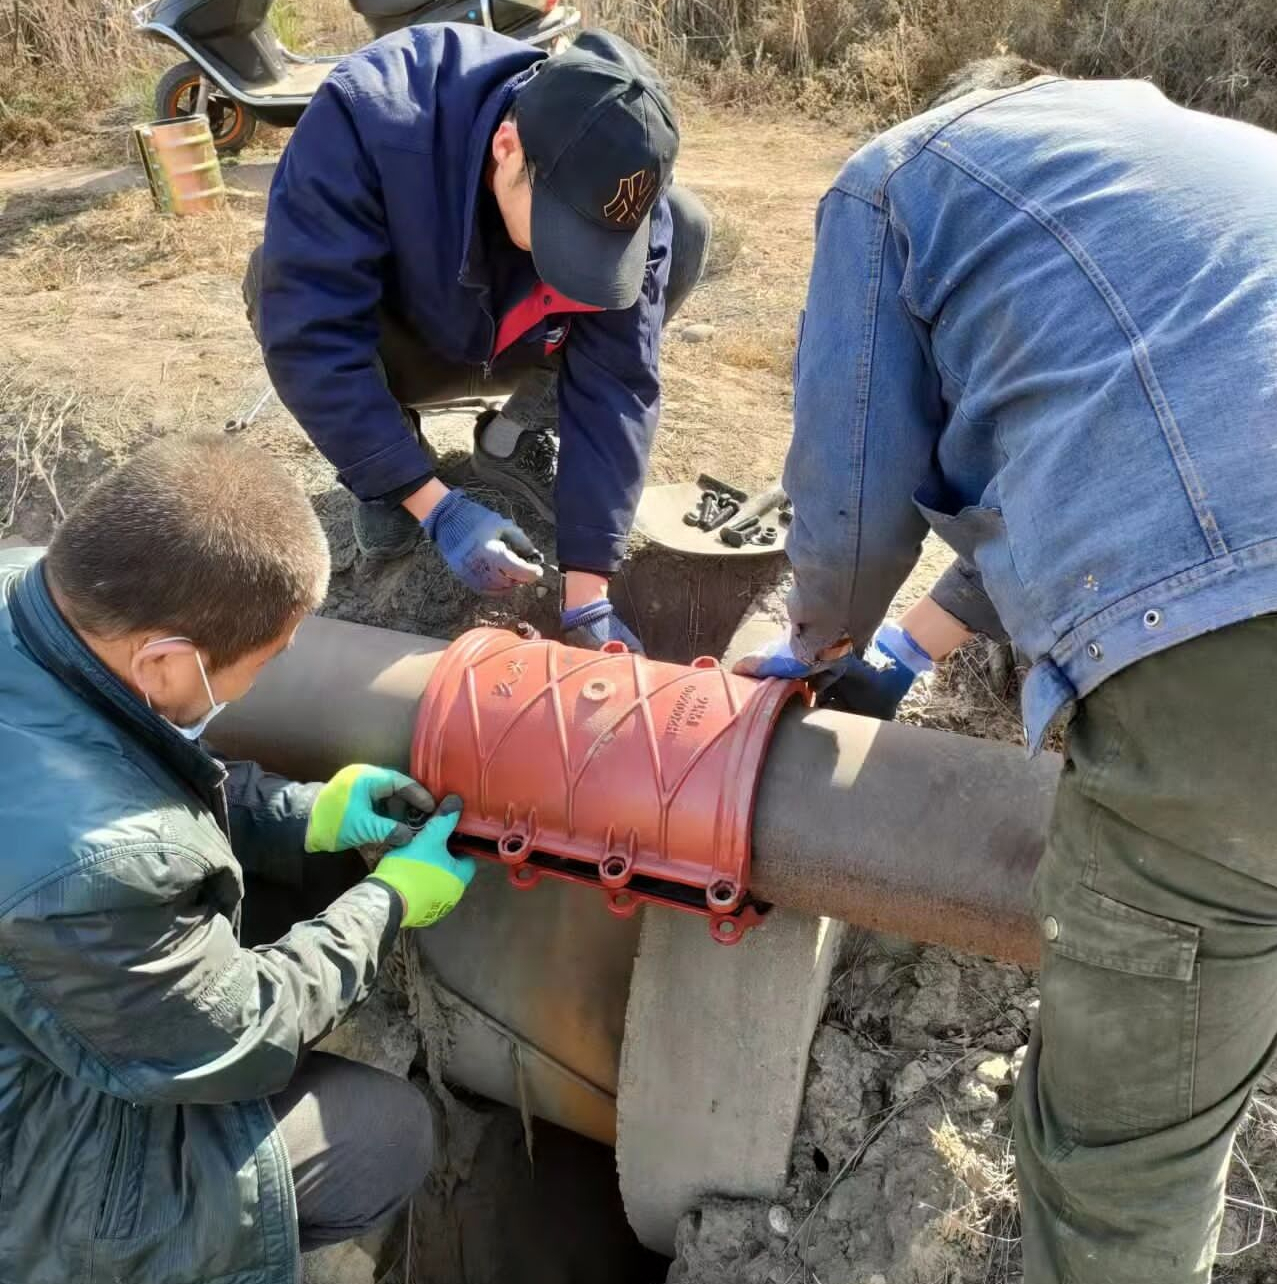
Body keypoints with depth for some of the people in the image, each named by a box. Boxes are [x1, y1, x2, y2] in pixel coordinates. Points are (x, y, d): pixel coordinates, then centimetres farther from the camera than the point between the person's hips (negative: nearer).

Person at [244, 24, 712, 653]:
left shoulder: (614, 177, -28)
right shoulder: (369, 118, -37)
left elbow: (614, 381, -29)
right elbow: (310, 337, -38)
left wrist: (588, 598, -34)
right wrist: (437, 507, -40)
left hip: (511, 341, 2)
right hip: (397, 343, -2)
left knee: (686, 229, -20)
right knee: (276, 284, -36)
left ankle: (517, 436, -2)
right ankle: (385, 467, -6)